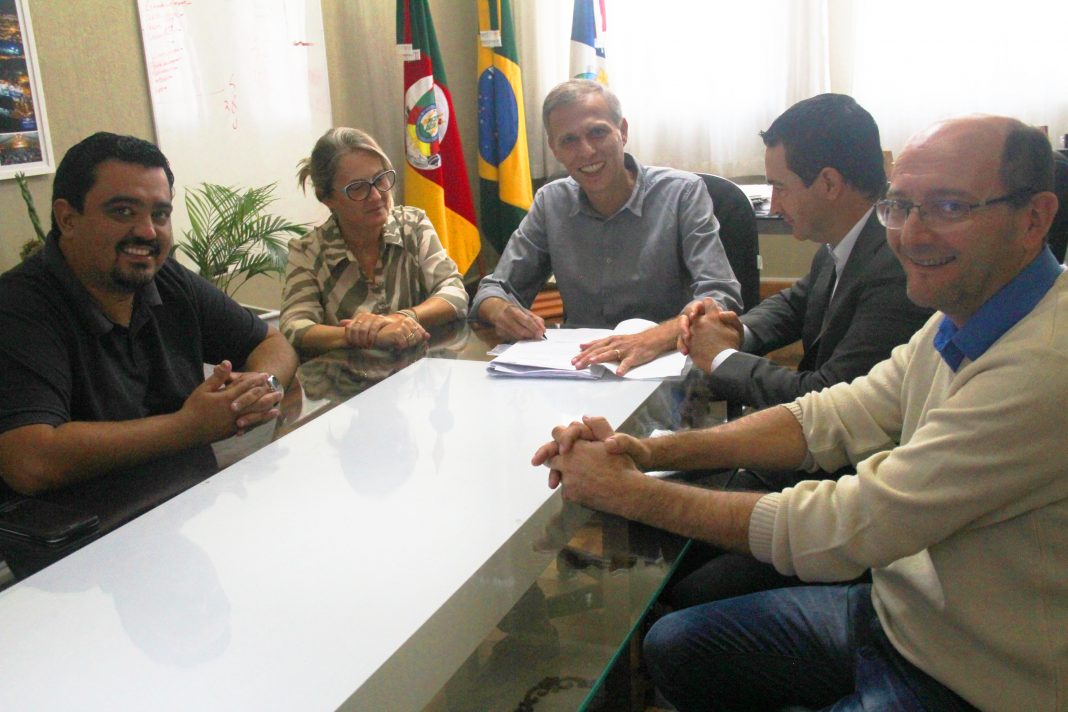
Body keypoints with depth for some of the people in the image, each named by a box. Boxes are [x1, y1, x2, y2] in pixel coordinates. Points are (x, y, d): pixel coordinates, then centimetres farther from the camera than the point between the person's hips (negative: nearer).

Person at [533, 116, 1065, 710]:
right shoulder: (960, 318, -2)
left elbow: (841, 531, -30)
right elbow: (832, 419, 1)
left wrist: (630, 492, -22)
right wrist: (650, 451, -12)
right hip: (894, 610, 7)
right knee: (674, 647, 10)